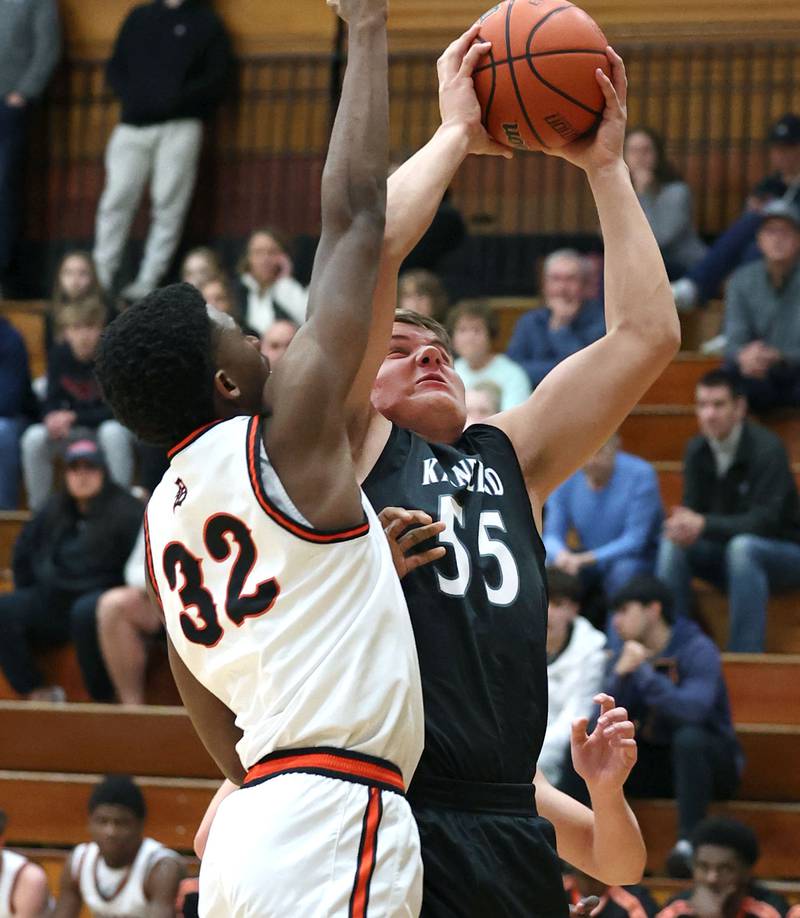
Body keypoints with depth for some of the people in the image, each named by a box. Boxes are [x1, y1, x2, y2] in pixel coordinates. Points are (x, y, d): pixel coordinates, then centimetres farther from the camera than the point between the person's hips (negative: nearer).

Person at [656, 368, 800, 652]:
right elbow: (693, 511, -2)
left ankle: (746, 654, -34)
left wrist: (704, 525, -39)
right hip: (726, 550, 6)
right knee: (672, 546, -20)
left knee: (742, 547, -37)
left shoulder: (766, 448, -21)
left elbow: (765, 521, -28)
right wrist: (684, 526, -28)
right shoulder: (696, 450, -2)